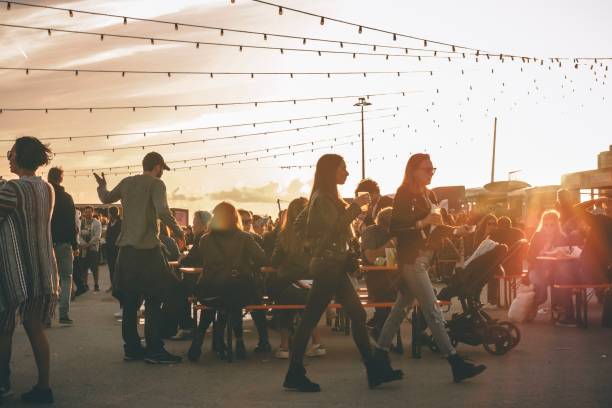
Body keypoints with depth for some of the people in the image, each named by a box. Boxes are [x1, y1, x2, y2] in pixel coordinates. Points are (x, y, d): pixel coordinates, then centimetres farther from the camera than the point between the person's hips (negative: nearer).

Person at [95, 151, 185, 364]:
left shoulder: (127, 182, 12)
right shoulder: (156, 183, -6)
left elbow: (106, 198, 25)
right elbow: (162, 211, -20)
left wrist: (101, 186, 46)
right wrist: (177, 230, -7)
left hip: (126, 248, 7)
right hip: (148, 247, -7)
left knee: (130, 301, 10)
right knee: (154, 300, -3)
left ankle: (131, 348, 15)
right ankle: (154, 350, -5)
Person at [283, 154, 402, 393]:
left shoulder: (324, 198, 17)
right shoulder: (322, 198, -12)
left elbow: (300, 223, 21)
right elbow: (335, 226, -25)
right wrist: (356, 205, -19)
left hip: (333, 266, 10)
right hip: (328, 265, -10)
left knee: (357, 315, 7)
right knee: (310, 319, -4)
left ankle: (374, 369, 10)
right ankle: (295, 375, 2)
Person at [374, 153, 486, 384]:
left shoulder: (429, 196, 15)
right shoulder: (404, 194, -10)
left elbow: (435, 227, 19)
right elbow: (395, 228, -17)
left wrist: (455, 232, 4)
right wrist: (422, 222, -23)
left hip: (424, 257, 9)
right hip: (411, 258, -9)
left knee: (401, 307, 10)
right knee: (432, 311, -8)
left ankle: (380, 355, 17)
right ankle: (455, 364, -7)